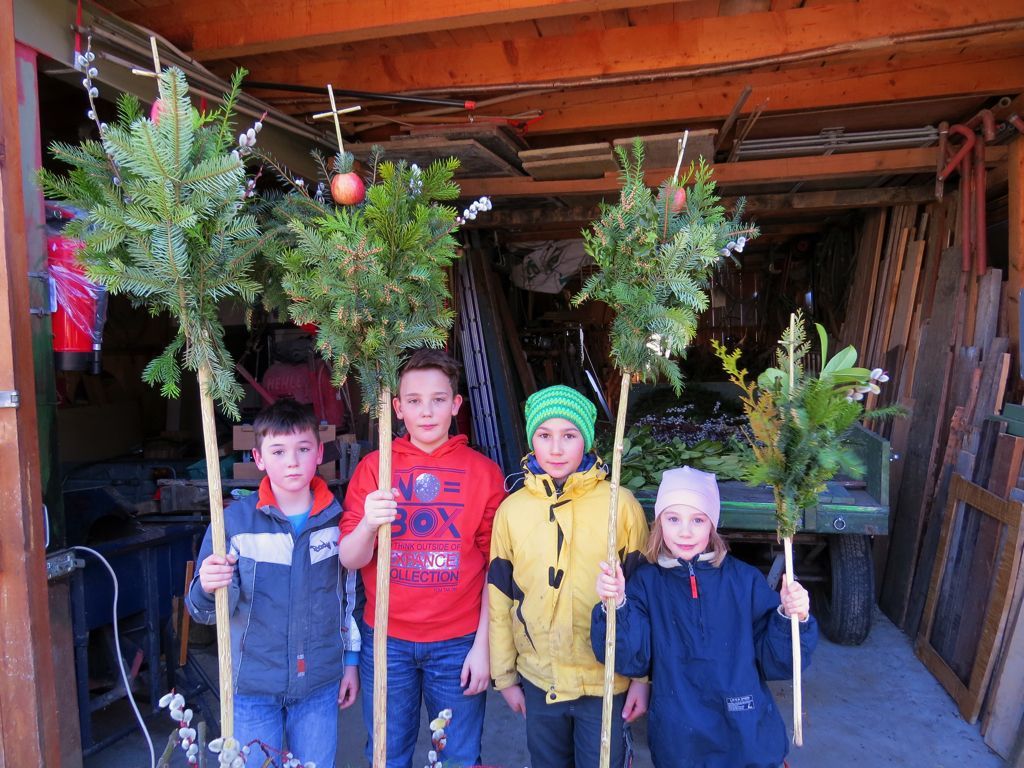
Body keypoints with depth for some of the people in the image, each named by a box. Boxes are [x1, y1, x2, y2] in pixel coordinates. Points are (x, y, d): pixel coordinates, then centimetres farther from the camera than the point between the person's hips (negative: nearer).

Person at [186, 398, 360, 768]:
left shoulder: (337, 518, -5)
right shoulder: (236, 520, -11)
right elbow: (207, 610, -9)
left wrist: (351, 660, 10)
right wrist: (207, 589, -31)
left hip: (320, 683, 2)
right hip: (254, 683, -1)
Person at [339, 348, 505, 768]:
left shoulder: (483, 471, -4)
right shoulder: (373, 466, -1)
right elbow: (349, 560, -5)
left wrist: (483, 645, -4)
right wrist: (367, 525, -26)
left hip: (458, 643, -1)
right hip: (386, 640, 1)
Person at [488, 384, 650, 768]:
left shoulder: (620, 504, -11)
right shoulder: (511, 510, -4)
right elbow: (500, 599, 2)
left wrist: (643, 676, -3)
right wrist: (505, 675, 6)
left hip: (607, 681, -2)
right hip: (538, 681, 3)